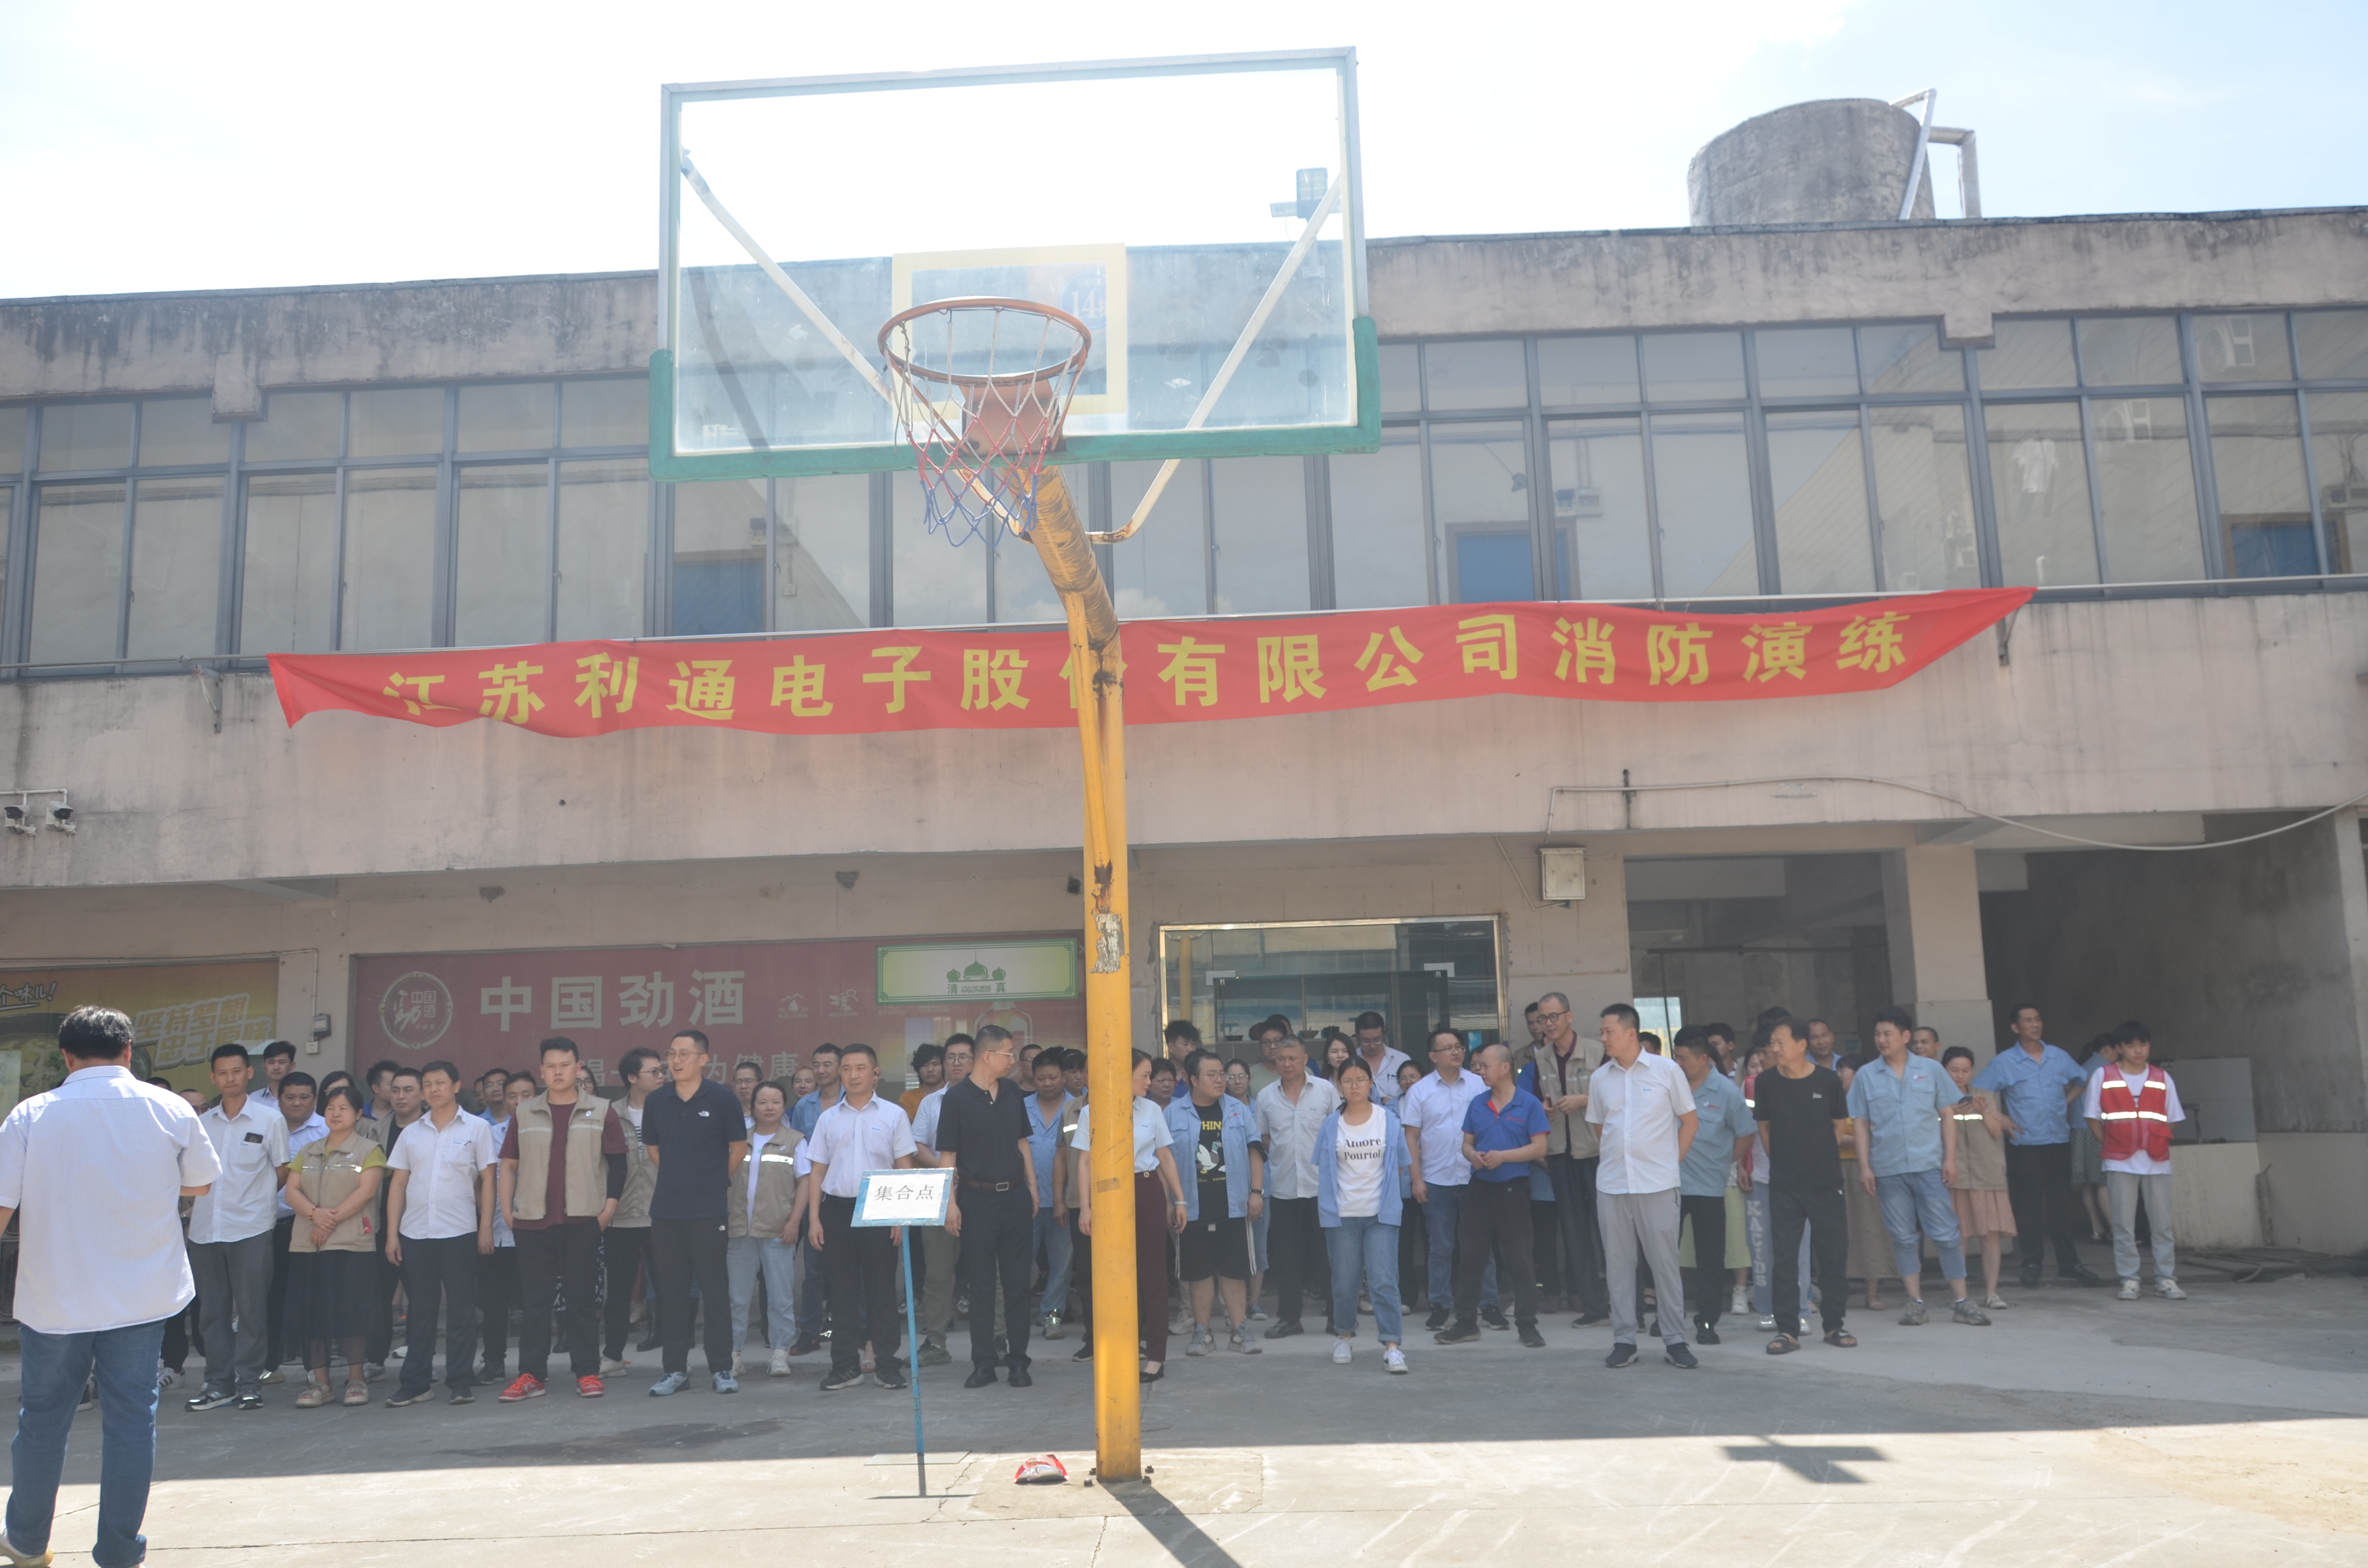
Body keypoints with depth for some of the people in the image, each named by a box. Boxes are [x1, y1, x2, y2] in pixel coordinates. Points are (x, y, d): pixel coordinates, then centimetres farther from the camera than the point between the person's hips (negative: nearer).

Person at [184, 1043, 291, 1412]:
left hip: (250, 1228, -4)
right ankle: (219, 1382, 16)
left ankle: (249, 1382, 4)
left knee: (252, 1309, -2)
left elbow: (282, 1172, 6)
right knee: (212, 1310, 8)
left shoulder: (269, 1120, -1)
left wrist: (254, 1197, 6)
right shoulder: (201, 1122, 8)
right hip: (205, 1227, 4)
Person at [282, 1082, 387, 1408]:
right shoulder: (307, 1152, 19)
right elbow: (292, 1190, 7)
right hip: (307, 1244, 5)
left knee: (349, 1312, -6)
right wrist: (315, 1213, -11)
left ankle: (356, 1380, 2)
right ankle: (318, 1383, 10)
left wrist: (333, 1220, -13)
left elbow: (366, 1191, -9)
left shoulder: (368, 1150, 3)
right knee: (311, 1313, 3)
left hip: (351, 1244, -5)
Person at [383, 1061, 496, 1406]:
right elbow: (398, 1184, 10)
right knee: (420, 1311, 8)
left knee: (461, 1310, 1)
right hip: (414, 1234, 3)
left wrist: (486, 1227, -5)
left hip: (459, 1233, -3)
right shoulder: (410, 1133, 11)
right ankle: (415, 1384, 14)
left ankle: (461, 1383, 6)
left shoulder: (477, 1128, 3)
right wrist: (392, 1234, 4)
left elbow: (487, 1180, 2)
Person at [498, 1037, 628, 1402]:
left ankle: (587, 1372, 8)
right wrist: (507, 1208, 4)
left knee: (582, 1299, 2)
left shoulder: (601, 1112, 4)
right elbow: (509, 1164, 12)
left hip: (582, 1220, -2)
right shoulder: (525, 1114, 10)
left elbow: (617, 1163, 4)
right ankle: (531, 1375, 11)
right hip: (532, 1221, 2)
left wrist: (609, 1207, -5)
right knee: (534, 1300, 5)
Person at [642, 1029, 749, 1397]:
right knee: (671, 1292, 8)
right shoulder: (656, 1102, 6)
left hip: (708, 1212, -3)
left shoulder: (722, 1099, -4)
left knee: (715, 1290, 1)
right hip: (665, 1211, 4)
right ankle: (675, 1369, 17)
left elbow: (739, 1148, 5)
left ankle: (721, 1369, 9)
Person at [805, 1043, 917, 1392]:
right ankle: (845, 1365, 13)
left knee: (882, 1288, 1)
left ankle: (886, 1363, 10)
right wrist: (814, 1219, 4)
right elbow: (817, 1171, 11)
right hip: (837, 1209, 2)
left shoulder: (893, 1115, 3)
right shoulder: (829, 1119, 10)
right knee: (842, 1289, 6)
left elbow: (904, 1168, 2)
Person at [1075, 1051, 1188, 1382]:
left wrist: (1179, 1200, 7)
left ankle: (1156, 1354, 5)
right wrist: (1085, 1207, -7)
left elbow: (1166, 1158, 10)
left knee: (1152, 1272, 0)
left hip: (1148, 1192, 1)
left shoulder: (1152, 1110, 5)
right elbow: (1086, 1163, -1)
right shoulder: (1093, 1113, -1)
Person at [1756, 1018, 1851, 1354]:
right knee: (1785, 1257, 1)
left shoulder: (1828, 1080, -6)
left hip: (1826, 1182, -1)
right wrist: (1782, 1162, 8)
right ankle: (1787, 1330, 7)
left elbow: (1838, 1126, 7)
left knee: (1833, 1254, 6)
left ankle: (1835, 1325, 19)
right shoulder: (1767, 1082, -3)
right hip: (1783, 1185, 1)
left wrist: (1822, 1160, 7)